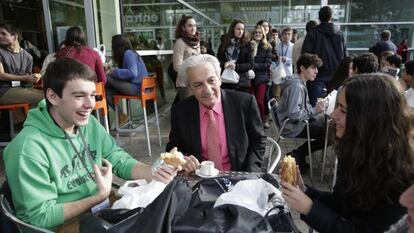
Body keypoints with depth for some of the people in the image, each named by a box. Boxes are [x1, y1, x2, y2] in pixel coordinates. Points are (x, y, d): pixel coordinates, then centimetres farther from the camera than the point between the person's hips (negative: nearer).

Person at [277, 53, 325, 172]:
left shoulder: (300, 83, 11)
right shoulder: (296, 86, -21)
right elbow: (293, 114, -27)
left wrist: (316, 108, 3)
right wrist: (314, 111, -19)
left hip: (298, 122, 10)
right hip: (292, 127, -10)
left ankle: (299, 154, 12)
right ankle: (298, 154, 0)